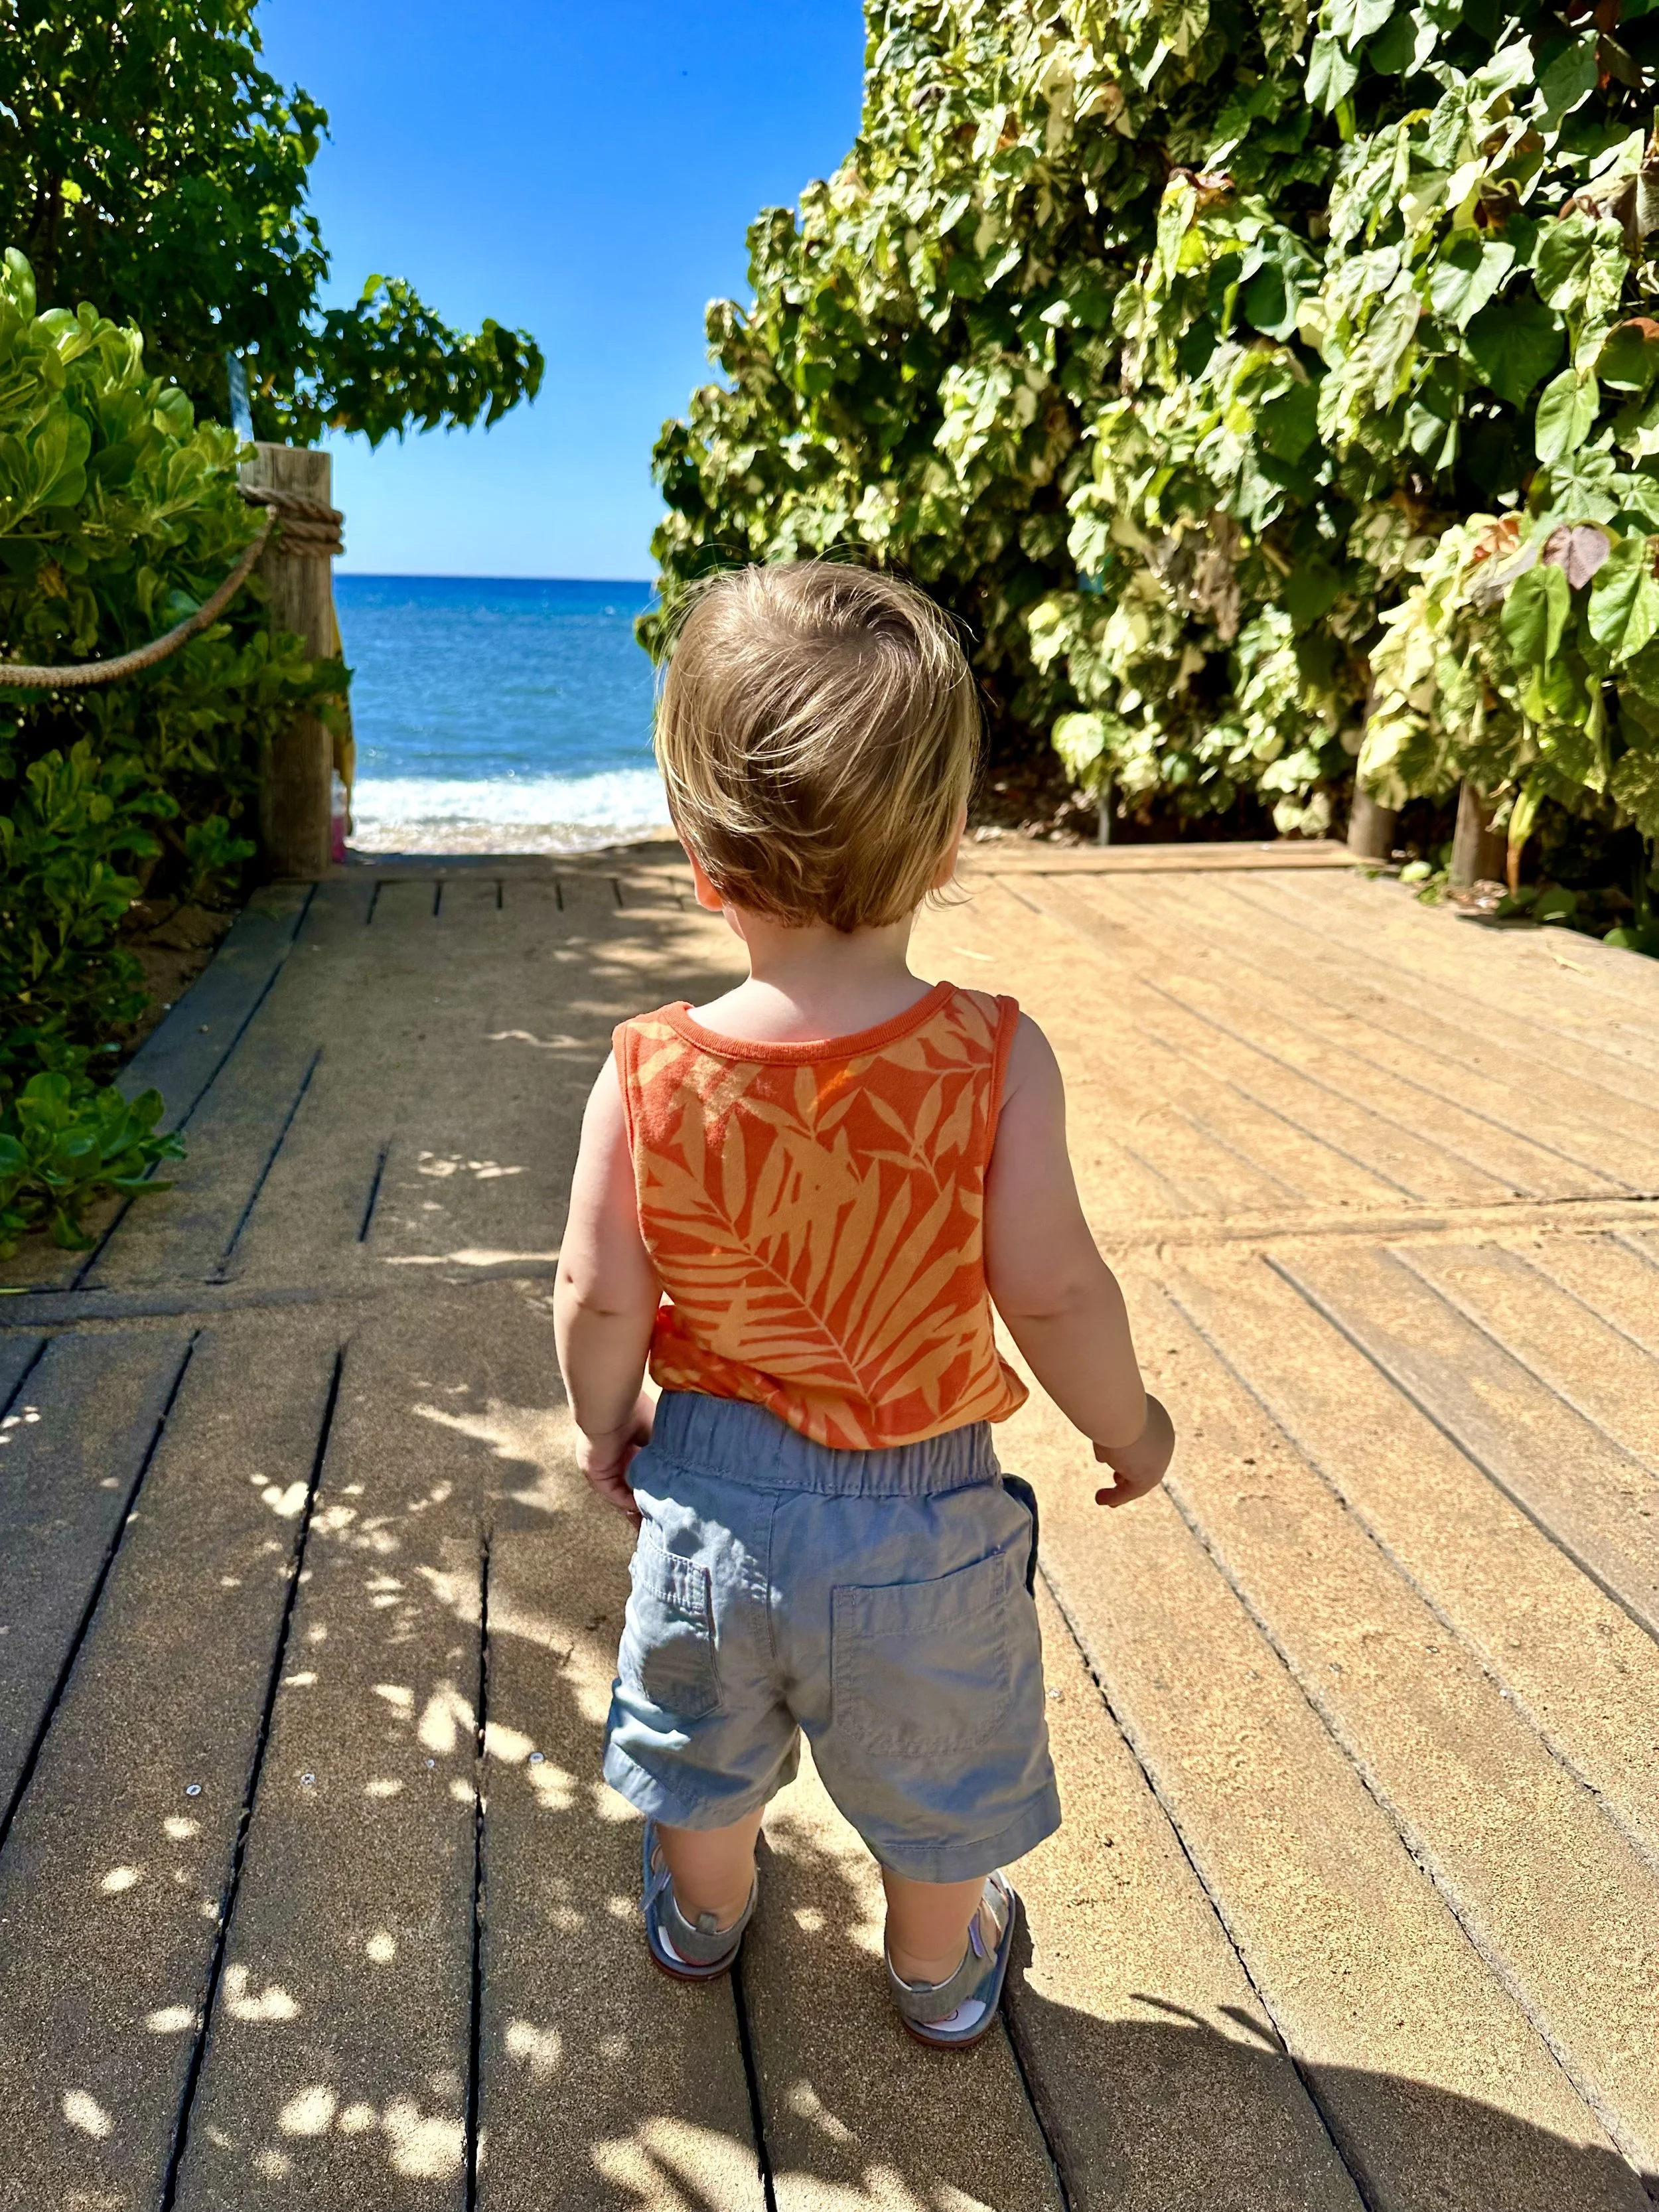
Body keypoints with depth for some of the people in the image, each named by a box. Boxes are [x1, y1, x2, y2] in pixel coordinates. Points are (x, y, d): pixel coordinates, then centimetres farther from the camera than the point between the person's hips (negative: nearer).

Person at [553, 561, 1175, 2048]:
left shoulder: (650, 1073, -19)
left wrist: (604, 1423, 8)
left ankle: (702, 1917, 58)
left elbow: (598, 1295, -12)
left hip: (712, 1493, 2)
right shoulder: (995, 1060, -24)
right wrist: (1127, 1424, -1)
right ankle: (941, 1975, 52)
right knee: (934, 1776, 27)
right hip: (921, 1509, -1)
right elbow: (1053, 1284, -20)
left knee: (706, 1748, 31)